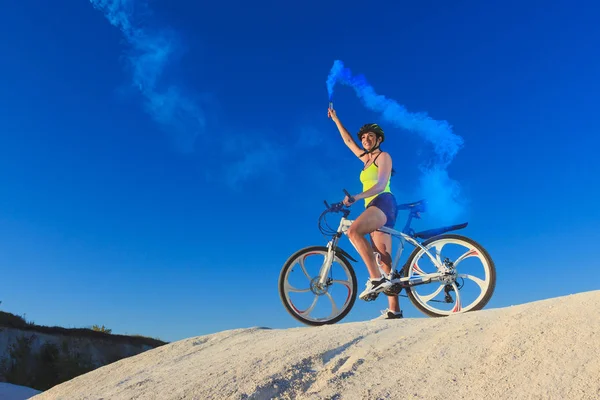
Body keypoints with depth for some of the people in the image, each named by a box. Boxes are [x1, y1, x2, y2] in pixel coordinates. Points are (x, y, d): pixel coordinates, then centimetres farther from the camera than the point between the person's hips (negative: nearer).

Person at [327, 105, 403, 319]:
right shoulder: (366, 159, 26)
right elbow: (348, 141, 37)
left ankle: (376, 278, -31)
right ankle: (394, 309, -3)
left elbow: (381, 185, -11)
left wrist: (357, 197, -24)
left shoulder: (383, 156, 4)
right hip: (373, 207, 8)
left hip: (384, 203, -8)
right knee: (385, 258, -1)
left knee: (353, 231, -32)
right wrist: (335, 119, 39)